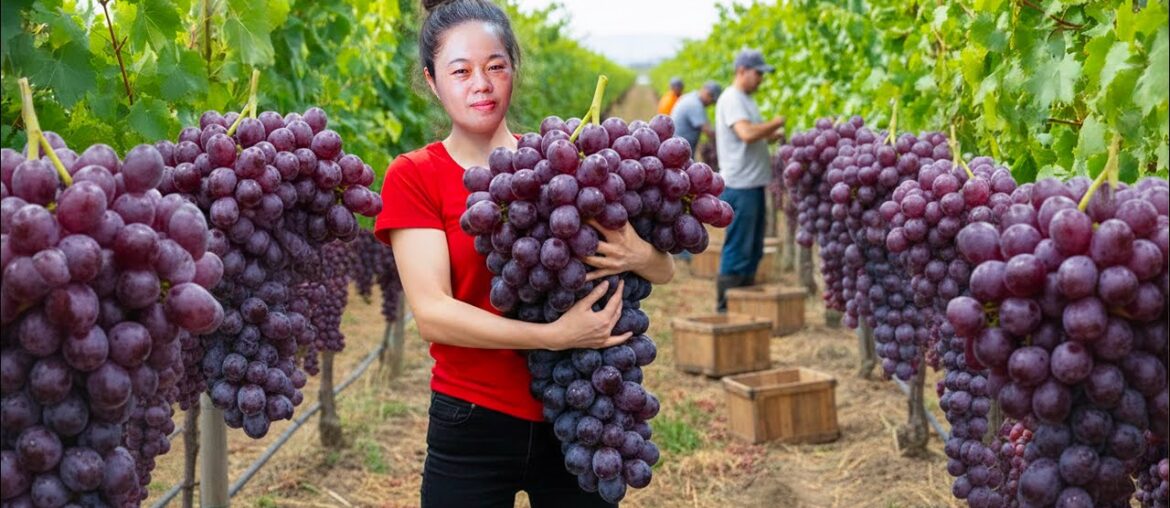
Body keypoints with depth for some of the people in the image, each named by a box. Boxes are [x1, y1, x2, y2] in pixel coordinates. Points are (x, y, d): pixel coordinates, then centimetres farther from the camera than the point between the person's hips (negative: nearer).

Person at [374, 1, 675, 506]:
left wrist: (638, 255, -20)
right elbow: (432, 312, -15)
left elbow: (665, 269, 3)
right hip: (473, 427, -2)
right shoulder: (413, 176, -5)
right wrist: (553, 335, -25)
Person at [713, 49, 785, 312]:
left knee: (753, 248, 15)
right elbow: (747, 133, -26)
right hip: (739, 185, -10)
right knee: (738, 248, -5)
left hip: (753, 184, 10)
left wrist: (777, 134, 3)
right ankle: (726, 303, 2)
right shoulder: (731, 99, -12)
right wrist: (777, 122, -13)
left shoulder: (746, 100, 19)